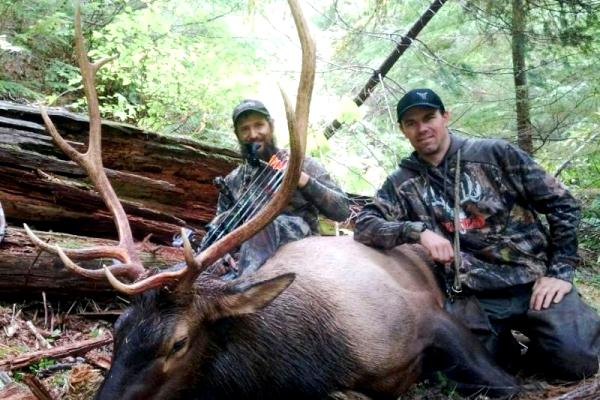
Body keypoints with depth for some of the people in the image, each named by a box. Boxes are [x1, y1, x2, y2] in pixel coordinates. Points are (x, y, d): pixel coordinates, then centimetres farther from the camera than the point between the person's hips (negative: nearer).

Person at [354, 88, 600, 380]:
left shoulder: (496, 154, 1)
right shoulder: (402, 183, 6)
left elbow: (562, 205, 4)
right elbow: (364, 225, -4)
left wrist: (560, 271, -4)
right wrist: (418, 231, -20)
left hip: (534, 278, -1)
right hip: (470, 295, 2)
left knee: (575, 357, -21)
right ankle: (509, 354, 12)